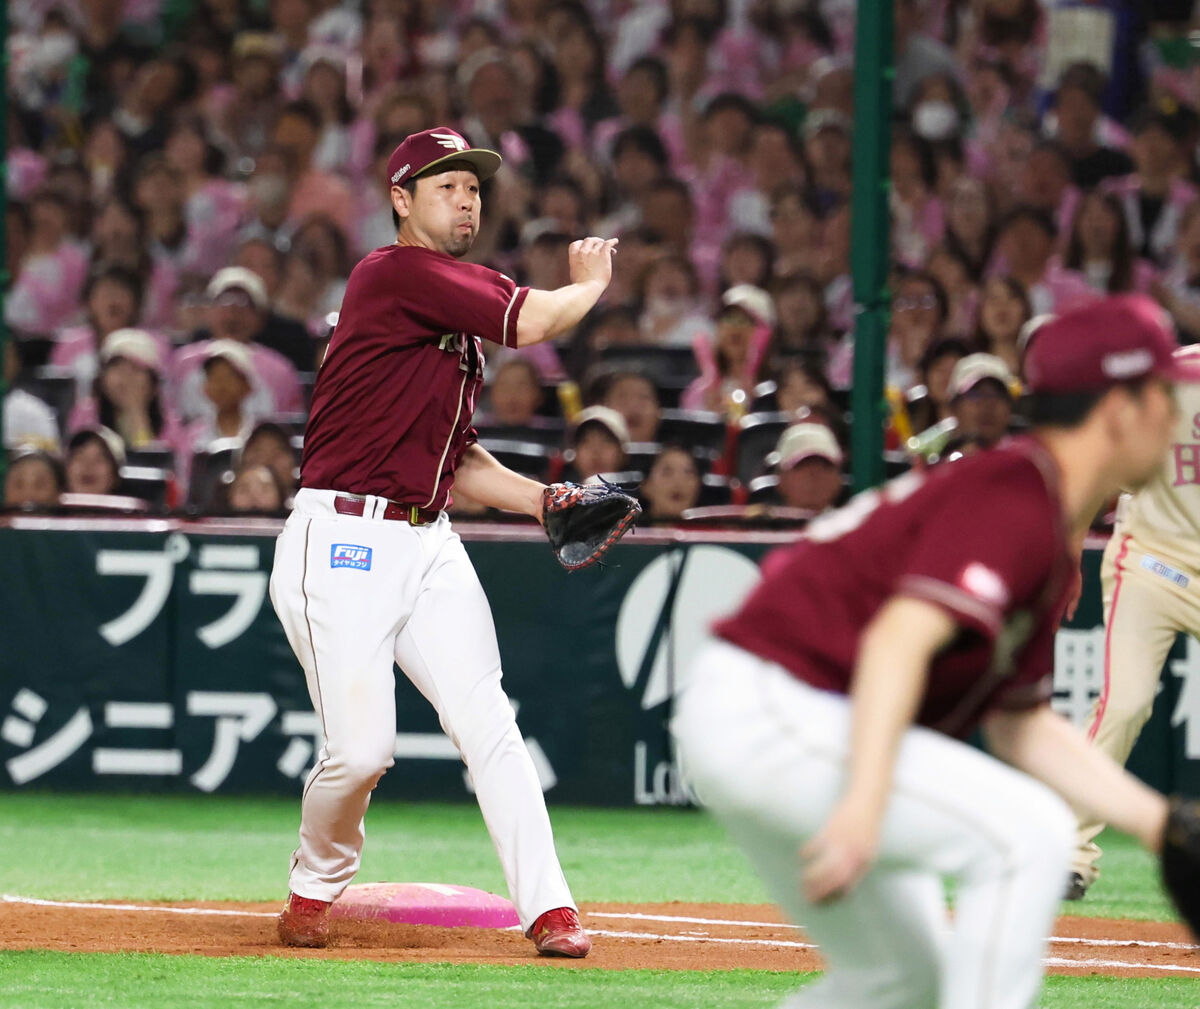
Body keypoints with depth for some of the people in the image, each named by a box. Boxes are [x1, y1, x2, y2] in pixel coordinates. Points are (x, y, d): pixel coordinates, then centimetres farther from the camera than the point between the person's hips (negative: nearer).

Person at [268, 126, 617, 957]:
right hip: (341, 544, -8)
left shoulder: (464, 306, 18)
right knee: (362, 748, -9)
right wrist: (590, 283, 1)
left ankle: (549, 909, -6)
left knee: (487, 722, -4)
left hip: (430, 545, 8)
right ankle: (316, 887, 19)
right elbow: (533, 322, -19)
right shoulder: (395, 274, -12)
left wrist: (540, 499, 9)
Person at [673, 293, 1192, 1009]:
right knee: (1029, 832, -18)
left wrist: (1157, 822, 14)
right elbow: (899, 639, -29)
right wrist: (866, 802, -38)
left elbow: (1020, 727, 19)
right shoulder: (1017, 502, -16)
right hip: (768, 711, -11)